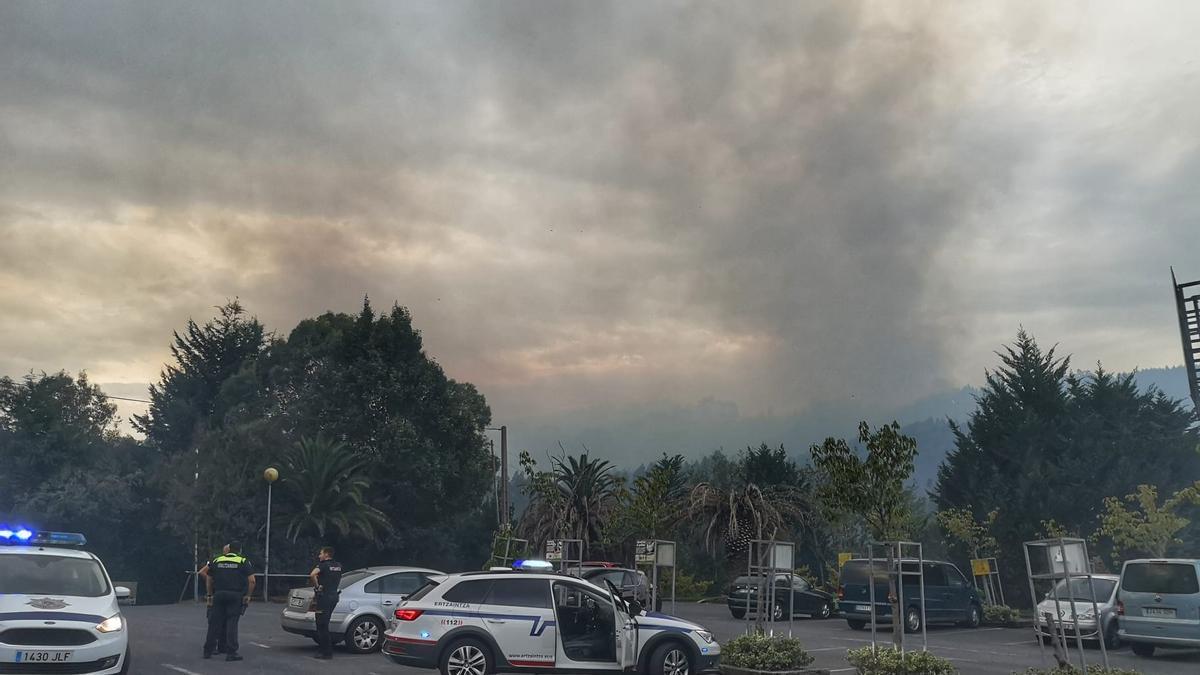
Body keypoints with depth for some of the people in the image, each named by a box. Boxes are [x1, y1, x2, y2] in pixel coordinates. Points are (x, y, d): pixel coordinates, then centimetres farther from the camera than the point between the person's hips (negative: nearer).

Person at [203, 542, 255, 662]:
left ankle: (208, 651, 17)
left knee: (214, 623, 10)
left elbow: (209, 579, 15)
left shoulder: (216, 561, 13)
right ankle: (231, 653, -3)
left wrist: (210, 594, 23)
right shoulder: (244, 562, 3)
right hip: (235, 596, -3)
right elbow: (251, 581, -5)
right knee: (232, 623, -1)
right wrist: (248, 596, 3)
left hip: (219, 595, 3)